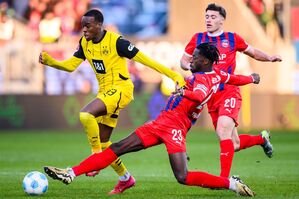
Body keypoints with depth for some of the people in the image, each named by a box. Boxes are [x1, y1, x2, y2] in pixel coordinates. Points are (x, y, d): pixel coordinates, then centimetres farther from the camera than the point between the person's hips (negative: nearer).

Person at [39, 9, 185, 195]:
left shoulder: (116, 41, -16)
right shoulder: (85, 43, 4)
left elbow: (144, 59, -15)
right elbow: (70, 65, 4)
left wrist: (174, 75, -16)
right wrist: (50, 61, -15)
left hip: (121, 89, -8)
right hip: (105, 92, 8)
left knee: (86, 114, -30)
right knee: (103, 143, 10)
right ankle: (125, 178, 27)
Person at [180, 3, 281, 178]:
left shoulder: (232, 38, 5)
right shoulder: (198, 39, 9)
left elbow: (253, 52, 18)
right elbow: (184, 60, 16)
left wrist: (269, 58, -1)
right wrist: (190, 67, -7)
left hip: (230, 92, -3)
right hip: (210, 96, 3)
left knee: (223, 131, -26)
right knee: (234, 144, 8)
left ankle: (224, 179, -25)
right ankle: (262, 138, 39)